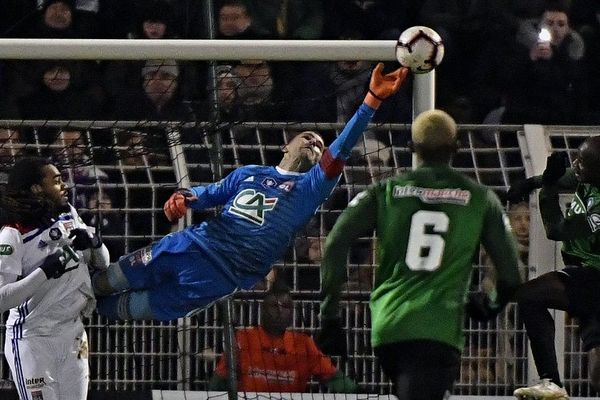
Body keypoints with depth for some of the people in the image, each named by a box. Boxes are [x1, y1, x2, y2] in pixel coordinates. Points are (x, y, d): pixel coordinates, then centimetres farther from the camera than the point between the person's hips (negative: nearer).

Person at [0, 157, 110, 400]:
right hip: (33, 340, -7)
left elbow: (102, 264, 16)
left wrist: (94, 243, -6)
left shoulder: (68, 215, 5)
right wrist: (45, 271, -28)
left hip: (72, 334, 7)